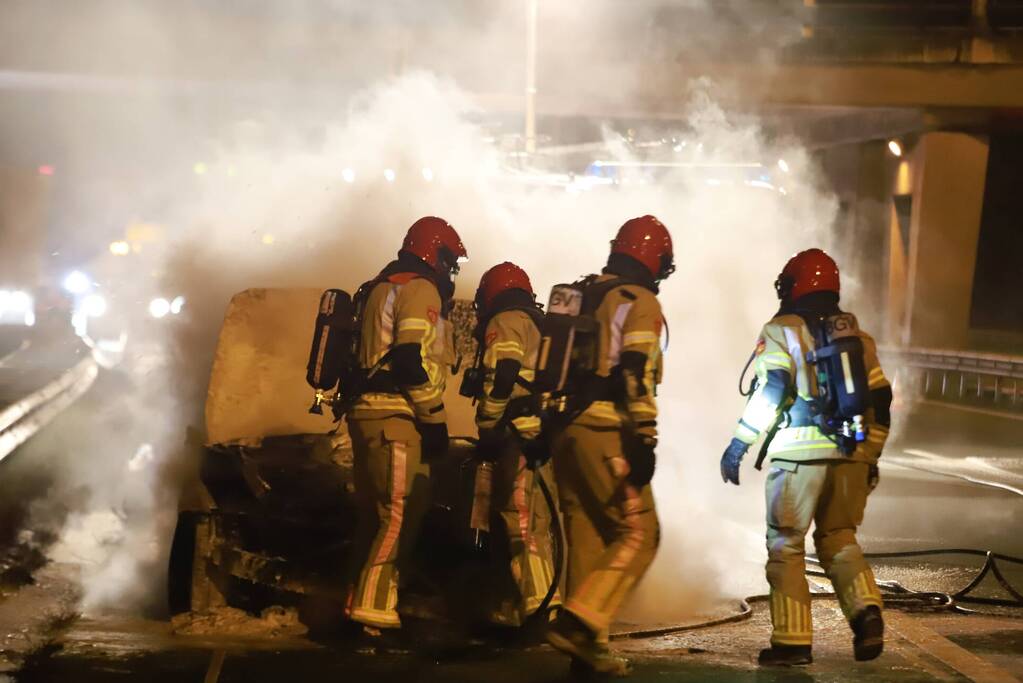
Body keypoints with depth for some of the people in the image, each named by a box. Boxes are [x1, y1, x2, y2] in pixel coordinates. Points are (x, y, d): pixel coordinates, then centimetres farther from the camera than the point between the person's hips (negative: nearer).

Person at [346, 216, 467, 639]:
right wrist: (435, 420, -15)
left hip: (366, 414, 10)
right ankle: (374, 609, -14)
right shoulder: (420, 289, -7)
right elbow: (413, 360, -18)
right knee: (400, 514, -10)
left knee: (377, 515, 15)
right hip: (396, 418, -10)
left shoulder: (380, 290, 23)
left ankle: (363, 604, 21)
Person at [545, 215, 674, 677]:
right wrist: (645, 440, -18)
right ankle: (578, 622, -16)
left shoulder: (579, 297, 19)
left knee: (587, 537, 11)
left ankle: (588, 646, 12)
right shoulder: (640, 302, -5)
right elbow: (637, 375, -16)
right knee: (638, 532, -4)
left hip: (566, 430, 8)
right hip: (607, 434, -8)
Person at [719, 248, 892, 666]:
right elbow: (879, 400, 16)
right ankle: (866, 611, -2)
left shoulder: (782, 331, 0)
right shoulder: (858, 335, 17)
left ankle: (793, 640, 1)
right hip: (850, 453, 5)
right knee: (839, 538, 19)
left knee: (786, 544, 4)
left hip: (800, 453, -5)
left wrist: (740, 442, -11)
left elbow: (772, 389, -13)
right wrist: (871, 458, 23)